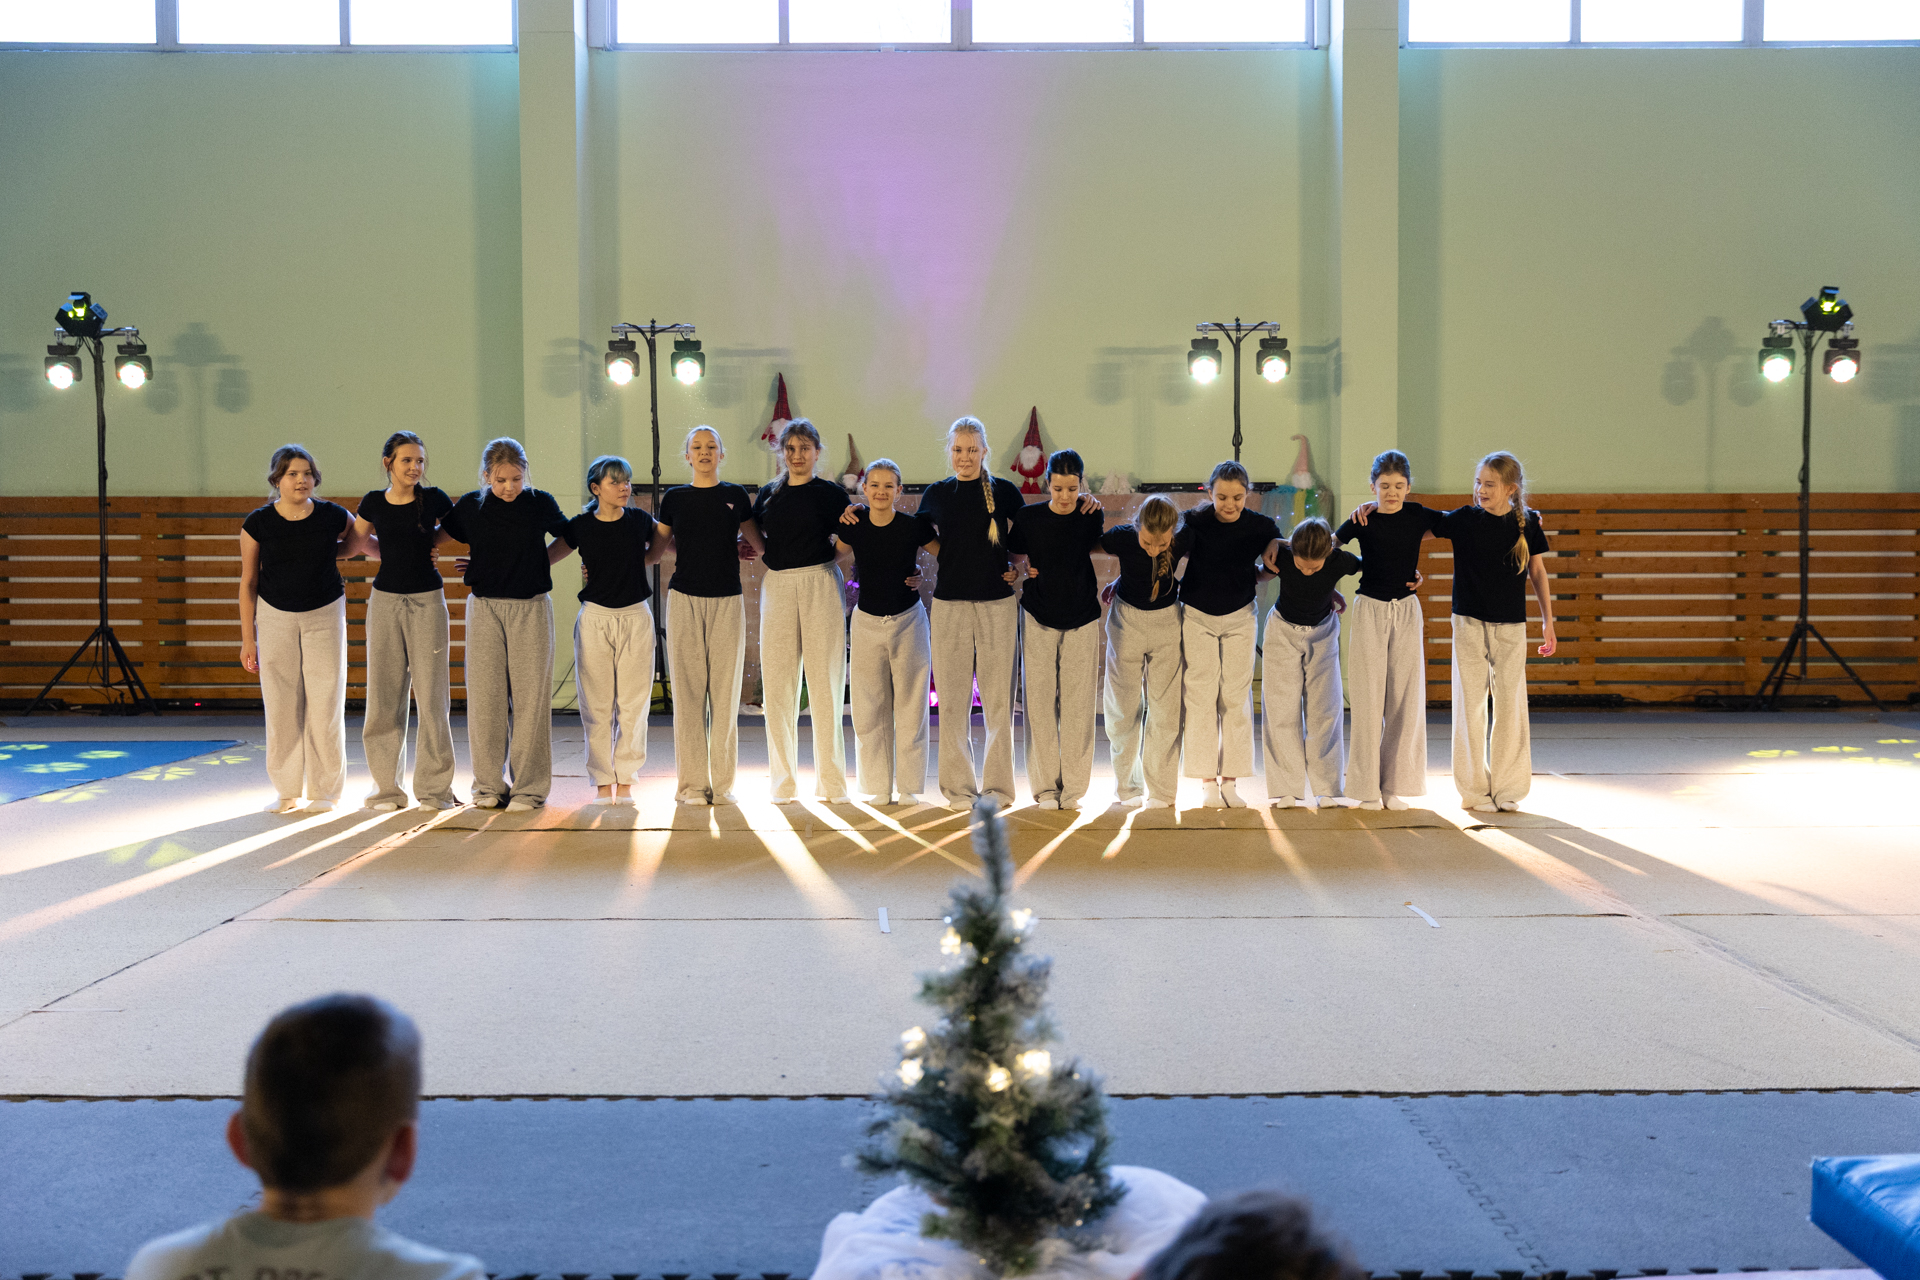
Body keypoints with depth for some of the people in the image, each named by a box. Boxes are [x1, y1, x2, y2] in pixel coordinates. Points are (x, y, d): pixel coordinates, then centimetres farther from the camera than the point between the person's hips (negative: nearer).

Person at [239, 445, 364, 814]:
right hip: (275, 617, 0)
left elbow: (359, 540, 15)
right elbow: (248, 581, 0)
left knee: (324, 702, -1)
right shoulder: (258, 523, -8)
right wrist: (248, 638, -1)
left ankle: (325, 791, 11)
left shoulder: (332, 516, -9)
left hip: (324, 615, 0)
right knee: (280, 704, 2)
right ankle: (286, 791, 14)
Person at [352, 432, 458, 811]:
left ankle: (435, 787, 7)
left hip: (427, 600, -2)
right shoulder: (374, 503, 2)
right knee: (384, 695, 4)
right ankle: (386, 787, 14)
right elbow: (358, 541, 20)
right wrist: (397, 556, 13)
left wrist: (428, 549, 5)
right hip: (385, 599, 2)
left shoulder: (434, 499, -4)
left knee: (431, 695, -2)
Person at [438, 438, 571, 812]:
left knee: (529, 696, -2)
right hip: (485, 607, 1)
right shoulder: (470, 506, 2)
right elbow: (440, 537, 19)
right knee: (485, 695, 2)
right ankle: (490, 784, 12)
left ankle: (529, 786, 5)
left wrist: (539, 563, 6)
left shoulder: (540, 503, -1)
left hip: (531, 608, -1)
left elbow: (568, 539, 15)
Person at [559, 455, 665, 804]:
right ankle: (602, 782, 9)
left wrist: (630, 562, 7)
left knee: (633, 702, 1)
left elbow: (656, 553, 21)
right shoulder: (581, 526, -2)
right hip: (595, 616, -1)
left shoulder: (639, 521, 1)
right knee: (596, 704, 0)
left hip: (635, 617, 1)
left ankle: (625, 779, 11)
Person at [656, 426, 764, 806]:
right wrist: (695, 552, 10)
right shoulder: (674, 498, 9)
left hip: (726, 600, 0)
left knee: (725, 691, -2)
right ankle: (691, 783, 2)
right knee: (688, 691, -2)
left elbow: (758, 544, 17)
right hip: (684, 599, 0)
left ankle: (723, 784, 4)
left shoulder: (735, 496, 8)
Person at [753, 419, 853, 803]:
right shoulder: (768, 494, 13)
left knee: (825, 684, -2)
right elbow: (755, 541, 20)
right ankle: (783, 783, 10)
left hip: (820, 585, -3)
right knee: (778, 685, 2)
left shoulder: (831, 493, 4)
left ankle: (831, 783, 6)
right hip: (777, 587, 3)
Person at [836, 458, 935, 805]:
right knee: (869, 710, 3)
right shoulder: (852, 526, -5)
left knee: (910, 707, 2)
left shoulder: (913, 527, -10)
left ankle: (909, 787, 11)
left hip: (908, 621, -2)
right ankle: (877, 788, 13)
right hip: (867, 621, 2)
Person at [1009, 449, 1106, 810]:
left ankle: (1073, 787, 8)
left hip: (1082, 620, 0)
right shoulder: (1028, 517, -4)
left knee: (1077, 704, 0)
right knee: (1040, 703, -1)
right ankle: (1045, 786, 7)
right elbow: (1012, 559, 8)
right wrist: (1021, 572, -5)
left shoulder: (1091, 517, -2)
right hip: (1038, 619, 0)